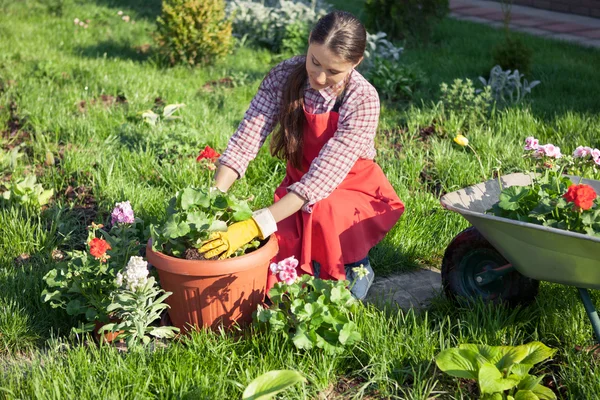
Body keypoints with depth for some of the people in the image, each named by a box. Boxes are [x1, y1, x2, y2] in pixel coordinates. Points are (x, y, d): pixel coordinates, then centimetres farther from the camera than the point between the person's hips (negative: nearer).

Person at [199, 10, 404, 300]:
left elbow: (322, 178, -33)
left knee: (319, 214, -35)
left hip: (352, 192, -2)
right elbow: (244, 140, -18)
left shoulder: (363, 100, -26)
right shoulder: (285, 76, -14)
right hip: (297, 187, 3)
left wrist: (254, 226, -42)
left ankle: (355, 265, -4)